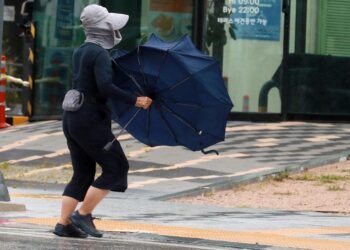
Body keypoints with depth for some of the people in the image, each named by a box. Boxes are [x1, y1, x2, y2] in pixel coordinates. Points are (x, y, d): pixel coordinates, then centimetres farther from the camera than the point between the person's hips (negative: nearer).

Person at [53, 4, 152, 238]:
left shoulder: (80, 52, 14)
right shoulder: (100, 54, -14)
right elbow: (105, 86, -26)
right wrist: (134, 100, -22)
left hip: (71, 117, 9)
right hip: (91, 120, -9)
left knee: (82, 173, 13)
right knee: (116, 167, 0)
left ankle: (63, 223, 8)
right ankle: (83, 215, -3)